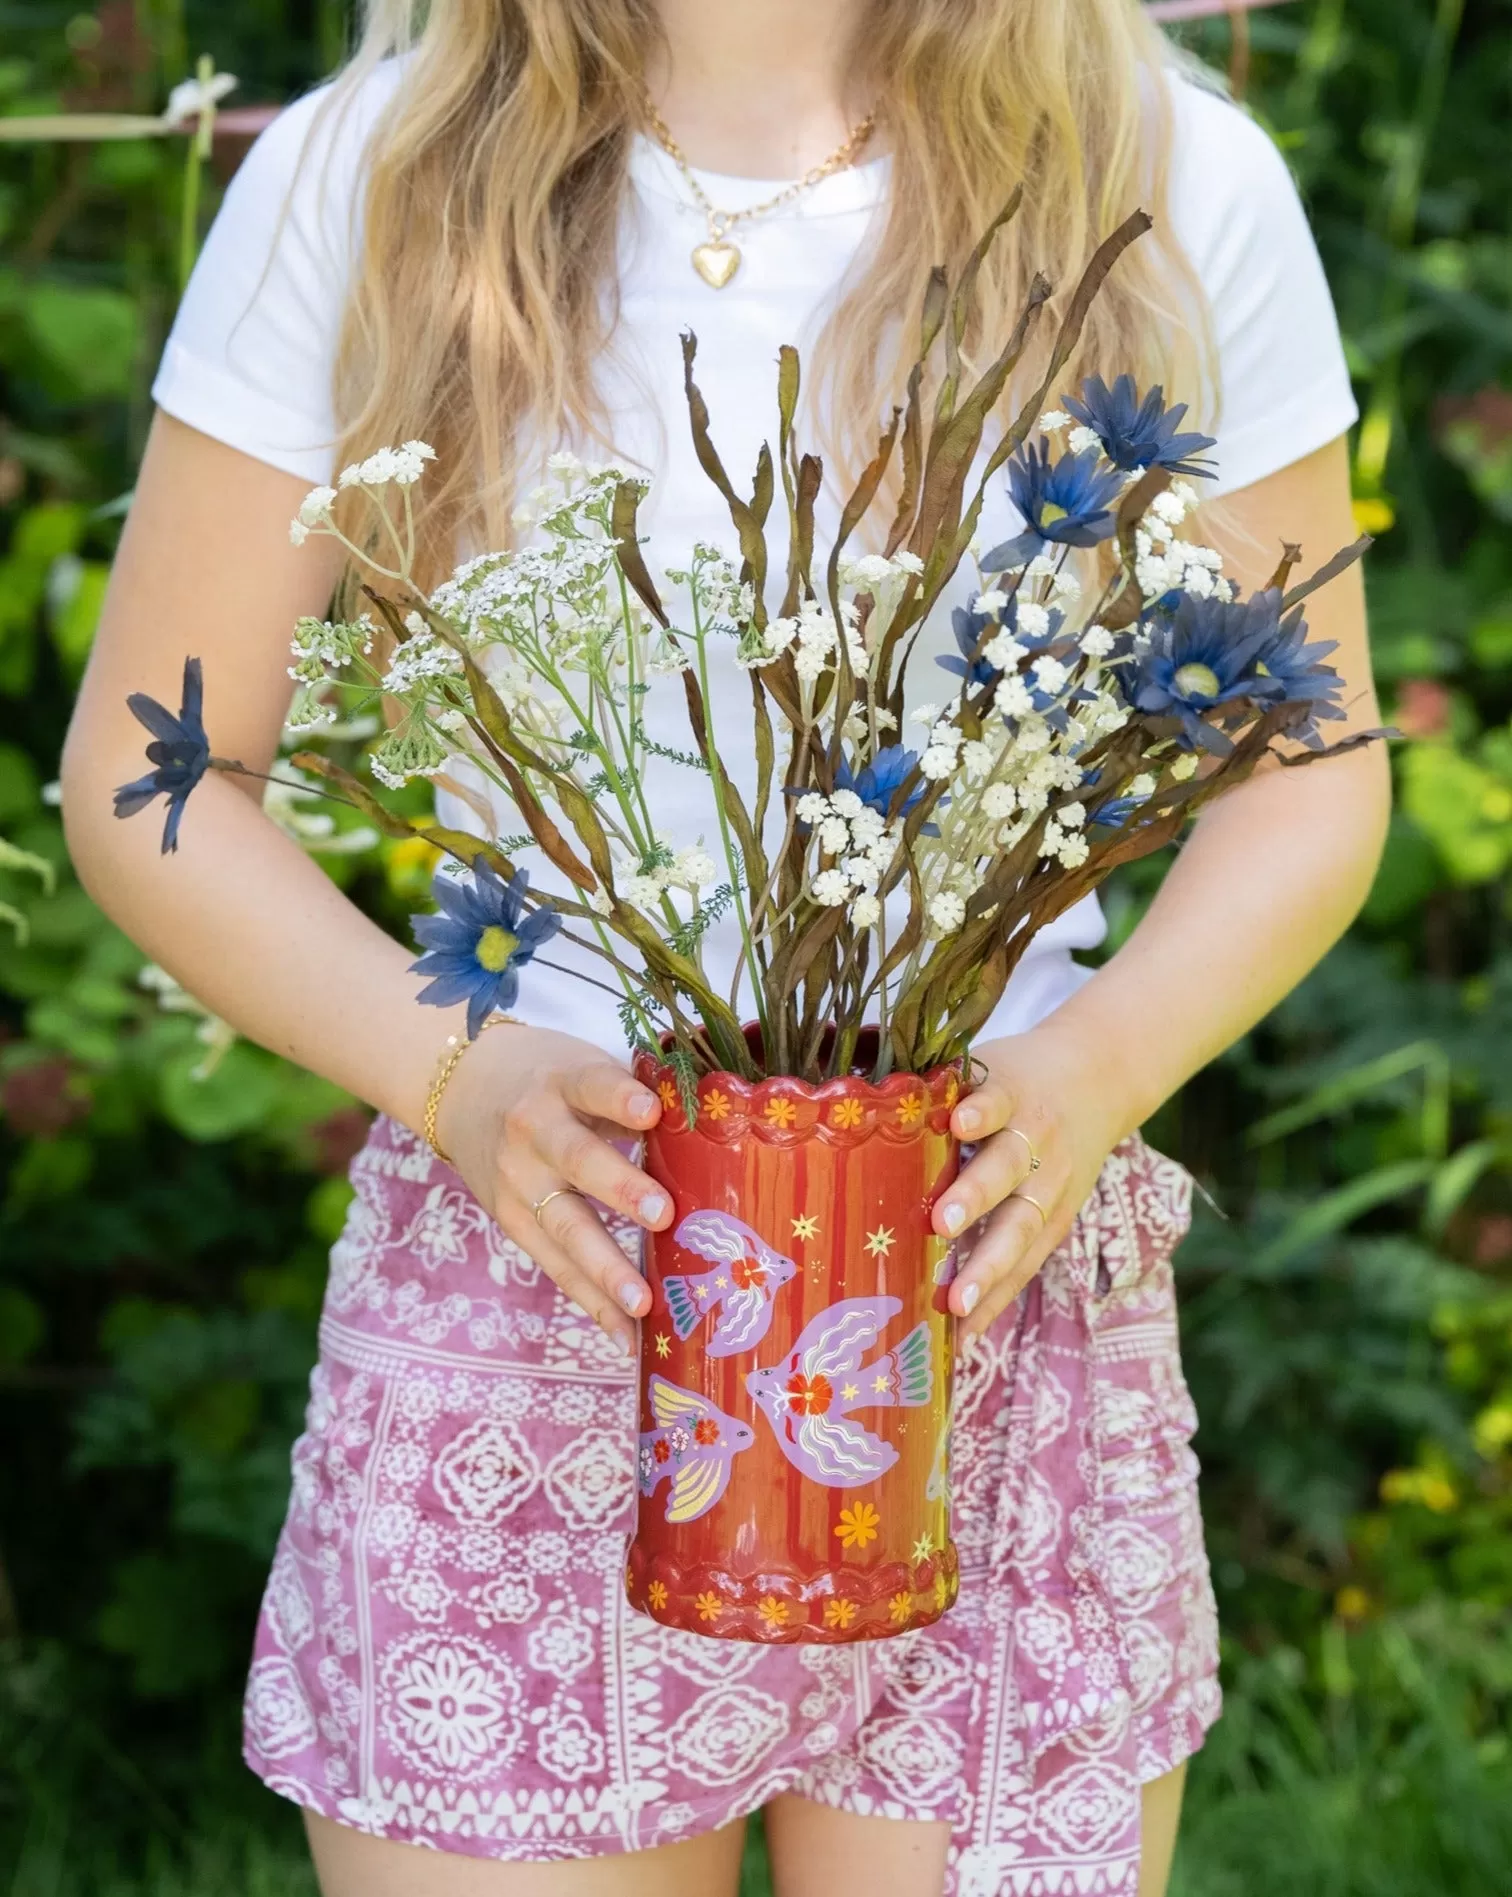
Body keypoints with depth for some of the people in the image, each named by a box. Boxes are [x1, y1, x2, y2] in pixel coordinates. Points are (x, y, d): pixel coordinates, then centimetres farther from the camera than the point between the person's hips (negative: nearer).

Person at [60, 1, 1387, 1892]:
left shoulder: (1181, 191, 1)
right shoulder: (362, 182, -1)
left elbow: (1311, 773, 8)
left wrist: (1099, 1065, -12)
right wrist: (451, 1071, -15)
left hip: (1001, 1292, 1)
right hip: (519, 1327, 0)